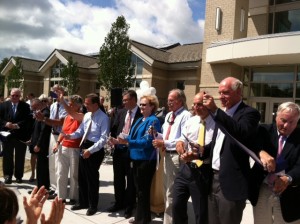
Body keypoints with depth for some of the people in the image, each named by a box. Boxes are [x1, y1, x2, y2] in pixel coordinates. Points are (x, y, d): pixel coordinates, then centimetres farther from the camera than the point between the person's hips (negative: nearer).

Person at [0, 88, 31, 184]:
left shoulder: (25, 106, -3)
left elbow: (28, 120, -8)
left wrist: (17, 125, -20)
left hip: (20, 135, -1)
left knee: (20, 157, 7)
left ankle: (19, 176, 20)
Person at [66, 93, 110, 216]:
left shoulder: (103, 118, -16)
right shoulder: (86, 115, 8)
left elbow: (103, 139, -20)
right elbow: (80, 131, 13)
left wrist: (90, 150, -25)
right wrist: (71, 135, -7)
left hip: (95, 150, -7)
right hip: (83, 147, 7)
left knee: (92, 178, 6)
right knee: (81, 176, 16)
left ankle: (93, 205, 25)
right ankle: (82, 202, 35)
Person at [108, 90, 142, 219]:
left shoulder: (142, 114, -11)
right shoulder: (120, 112, 9)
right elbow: (113, 129, 11)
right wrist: (114, 139, -5)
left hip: (132, 151, -6)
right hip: (118, 149, 6)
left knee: (130, 180, 8)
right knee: (118, 178, 17)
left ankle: (129, 207, 24)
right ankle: (119, 203, 34)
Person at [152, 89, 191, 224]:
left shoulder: (186, 115, -14)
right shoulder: (168, 115, 16)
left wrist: (165, 143, -23)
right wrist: (157, 135, 1)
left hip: (177, 156, -10)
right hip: (167, 155, 10)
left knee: (172, 193, 0)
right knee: (167, 190, 21)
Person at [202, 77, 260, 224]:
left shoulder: (249, 113, -10)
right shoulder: (222, 114, 15)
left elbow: (242, 132, -31)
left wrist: (215, 111, -32)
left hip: (231, 183, -7)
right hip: (213, 178, 7)